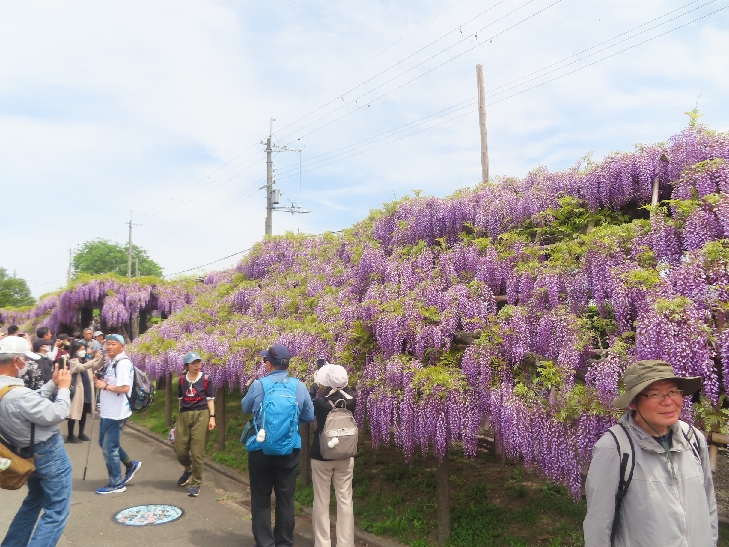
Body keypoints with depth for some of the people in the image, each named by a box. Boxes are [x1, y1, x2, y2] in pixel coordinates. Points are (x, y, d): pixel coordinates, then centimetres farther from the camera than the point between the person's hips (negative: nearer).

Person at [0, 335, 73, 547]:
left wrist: (53, 383, 5)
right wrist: (63, 388, -9)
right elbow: (56, 414, -23)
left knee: (34, 501, 30)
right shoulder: (17, 394, -32)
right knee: (56, 512, 4)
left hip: (29, 454, 10)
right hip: (49, 454, -10)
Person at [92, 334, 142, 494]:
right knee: (105, 443, 20)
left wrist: (105, 386, -18)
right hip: (107, 412, 10)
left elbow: (125, 388, -28)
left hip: (116, 413, -10)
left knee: (109, 448, 0)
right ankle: (131, 464, 33)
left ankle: (116, 484, 14)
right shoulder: (111, 363, 12)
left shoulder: (123, 363, -20)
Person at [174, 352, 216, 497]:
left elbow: (210, 399, 0)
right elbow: (181, 399, 14)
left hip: (201, 415, -3)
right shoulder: (182, 379, 6)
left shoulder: (206, 379, -3)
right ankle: (188, 469, 40)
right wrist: (180, 416, 16)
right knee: (179, 449, 7)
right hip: (184, 415, 4)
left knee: (197, 452, -2)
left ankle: (196, 484, 12)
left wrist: (212, 417, -7)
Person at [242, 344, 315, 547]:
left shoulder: (258, 385, -12)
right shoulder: (299, 386, -8)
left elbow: (245, 408, 6)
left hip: (261, 450, -2)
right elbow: (309, 417, 2)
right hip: (289, 450, 2)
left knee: (261, 499, 13)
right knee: (286, 499, 14)